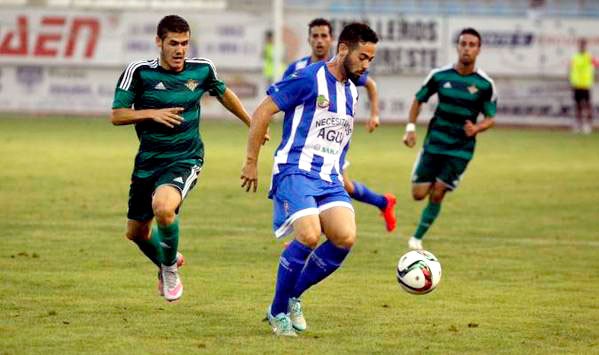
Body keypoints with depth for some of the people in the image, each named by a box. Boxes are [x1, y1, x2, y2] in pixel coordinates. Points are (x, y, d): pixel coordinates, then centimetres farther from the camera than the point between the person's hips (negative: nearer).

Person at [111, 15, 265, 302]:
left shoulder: (202, 69, -2)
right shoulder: (139, 72, -9)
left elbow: (224, 94, 19)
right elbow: (117, 115, -10)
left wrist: (253, 123, 28)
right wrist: (152, 113, -25)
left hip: (185, 159, -2)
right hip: (148, 161, 2)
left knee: (163, 207, -32)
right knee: (136, 232, 13)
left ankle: (169, 268, -5)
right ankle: (165, 261, 48)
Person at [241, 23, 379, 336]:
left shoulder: (351, 92, 16)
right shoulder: (309, 79, -7)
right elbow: (261, 113, -6)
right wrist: (251, 162, -5)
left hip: (329, 180, 7)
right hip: (295, 172, -7)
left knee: (345, 238, -16)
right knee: (309, 237, -26)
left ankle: (292, 297, 4)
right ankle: (278, 311, -6)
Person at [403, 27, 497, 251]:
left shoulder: (485, 84, -7)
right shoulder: (440, 75, -4)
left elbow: (490, 118, 0)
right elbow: (418, 100, 9)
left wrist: (476, 129, -21)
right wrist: (411, 128, -2)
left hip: (461, 150, -1)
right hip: (434, 143, 1)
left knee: (437, 194, -7)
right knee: (419, 194, -5)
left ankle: (417, 238, 9)